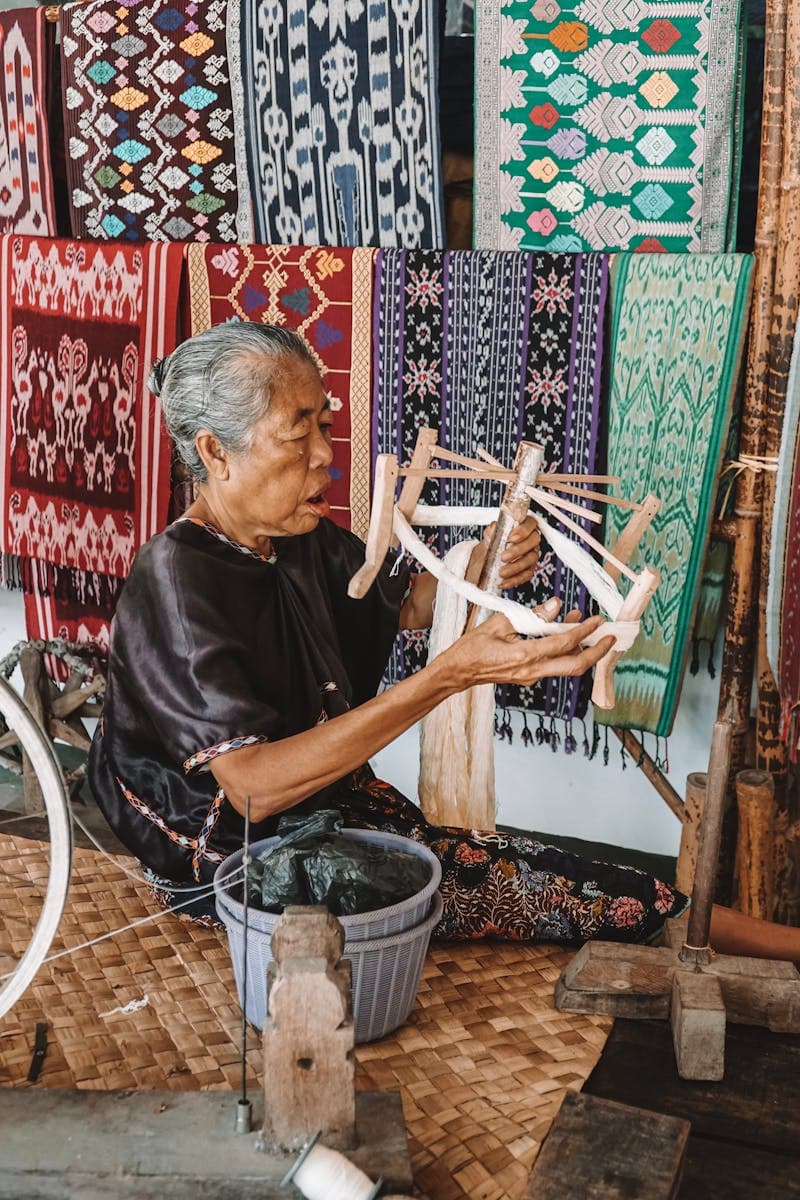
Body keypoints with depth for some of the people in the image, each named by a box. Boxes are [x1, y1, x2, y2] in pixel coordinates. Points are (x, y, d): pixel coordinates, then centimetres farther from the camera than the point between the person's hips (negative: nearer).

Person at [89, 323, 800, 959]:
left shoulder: (302, 541, 0)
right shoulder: (176, 581, -25)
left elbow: (401, 605, 16)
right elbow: (253, 786, -33)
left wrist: (481, 569, -9)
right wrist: (451, 675, -38)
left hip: (336, 801, 8)